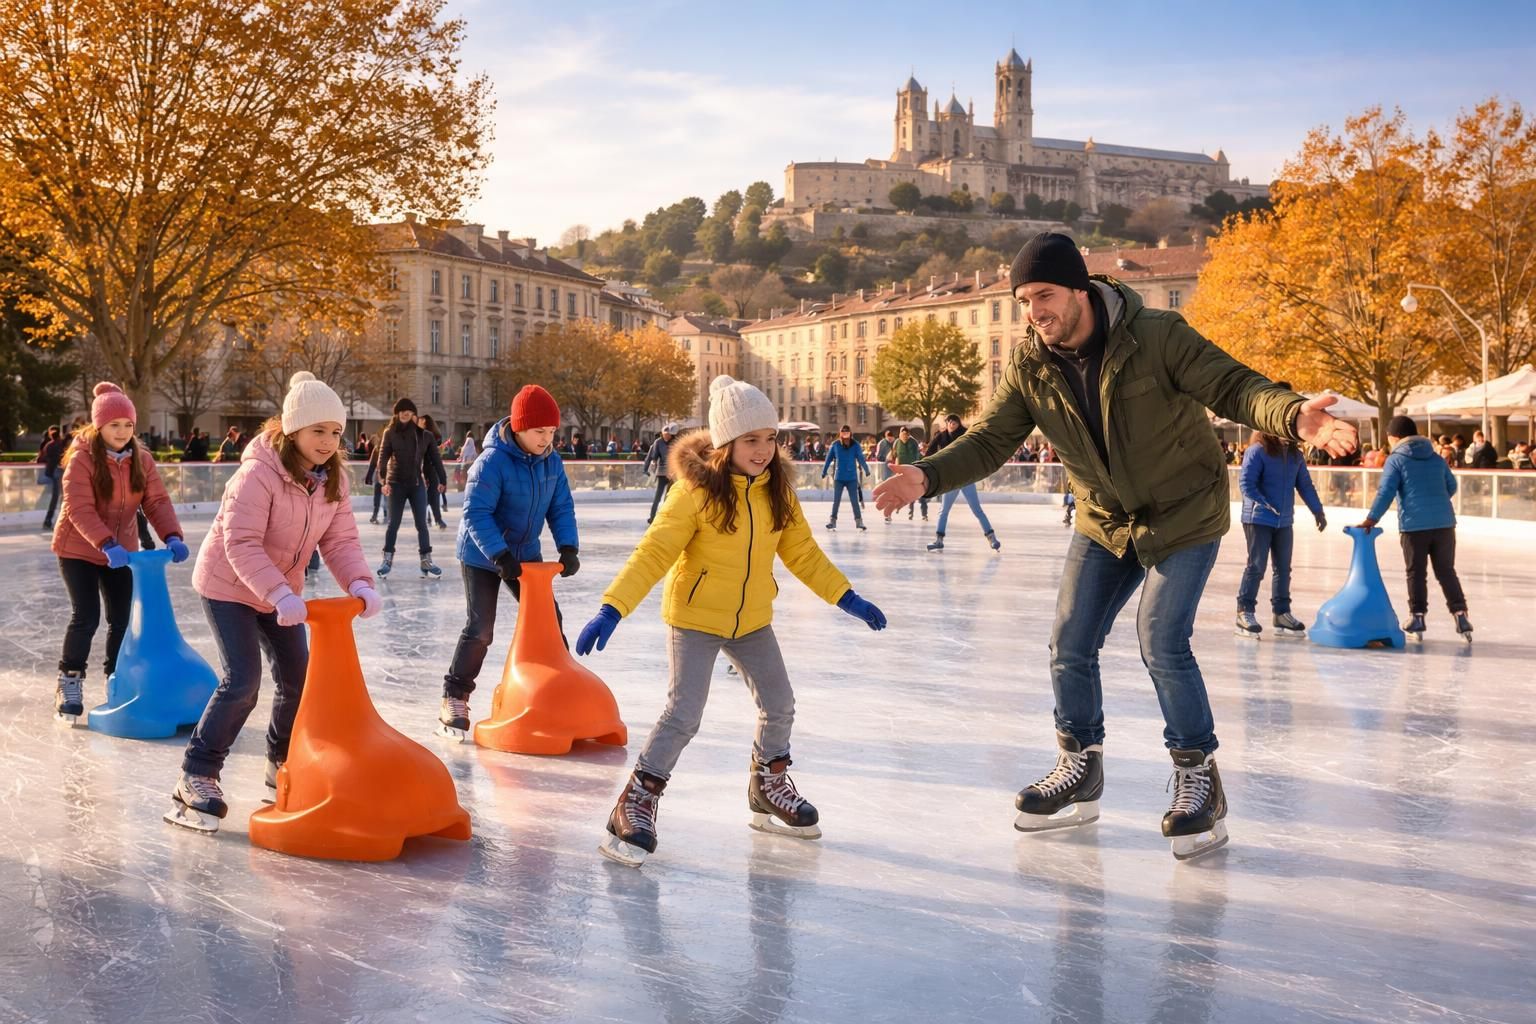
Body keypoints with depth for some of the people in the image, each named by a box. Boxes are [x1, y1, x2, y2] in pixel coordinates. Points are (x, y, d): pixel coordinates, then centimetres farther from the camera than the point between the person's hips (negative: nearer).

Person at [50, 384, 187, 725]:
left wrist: (172, 536, -25)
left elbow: (157, 501, -7)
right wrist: (106, 545, -38)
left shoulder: (141, 458, -3)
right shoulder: (82, 458, -18)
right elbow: (79, 509, -26)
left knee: (122, 617, 6)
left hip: (121, 550, 5)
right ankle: (69, 685, 7)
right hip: (78, 549, -5)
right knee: (86, 617, -10)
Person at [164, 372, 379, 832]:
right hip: (229, 585, -7)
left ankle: (283, 768, 28)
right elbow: (241, 543, -34)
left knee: (297, 679, 7)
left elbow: (340, 539, -11)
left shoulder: (333, 476, -8)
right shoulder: (259, 472, -29)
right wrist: (279, 595, -45)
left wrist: (360, 583, -30)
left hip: (281, 591, 7)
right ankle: (196, 777, 0)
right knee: (242, 682, -15)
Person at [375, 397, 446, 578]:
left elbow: (435, 457, 4)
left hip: (418, 484, 1)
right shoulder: (391, 433, -4)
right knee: (393, 523, 4)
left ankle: (426, 561, 4)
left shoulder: (423, 434, 0)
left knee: (421, 523, 1)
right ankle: (387, 559, 14)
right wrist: (384, 480, -21)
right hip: (396, 483, -1)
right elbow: (383, 456, -9)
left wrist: (442, 479, 1)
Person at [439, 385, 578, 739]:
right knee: (480, 629, -8)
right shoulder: (493, 461, -25)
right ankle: (455, 698, 5)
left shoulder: (551, 462, -6)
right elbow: (476, 514, -26)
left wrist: (568, 547, -15)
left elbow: (561, 508, 0)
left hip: (526, 553, 6)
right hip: (483, 556, -6)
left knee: (548, 620, 6)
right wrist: (500, 555, -32)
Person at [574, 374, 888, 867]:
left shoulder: (778, 491, -4)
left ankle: (768, 789, 37)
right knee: (683, 714, -12)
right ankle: (634, 806, 2)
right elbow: (654, 553, -24)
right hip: (695, 617, -6)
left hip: (752, 620, 6)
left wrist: (846, 597, 5)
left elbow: (802, 552, 7)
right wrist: (612, 609, -32)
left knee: (779, 705, 13)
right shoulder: (696, 490, -21)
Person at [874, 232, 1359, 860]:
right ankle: (1080, 770, 25)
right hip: (1104, 523, 5)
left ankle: (1199, 777, 6)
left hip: (1184, 515, -5)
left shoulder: (1156, 336, -23)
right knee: (1069, 644, 4)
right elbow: (990, 441, -9)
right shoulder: (1029, 367, -10)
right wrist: (929, 476, -27)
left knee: (1161, 643, -15)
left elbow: (1232, 386, -26)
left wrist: (1295, 417, -46)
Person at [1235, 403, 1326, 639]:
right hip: (1259, 520, -7)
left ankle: (1281, 612, 20)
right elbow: (1246, 482, -17)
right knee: (1256, 566, -5)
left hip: (1285, 521, 7)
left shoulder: (1295, 455, 11)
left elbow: (1305, 485, 17)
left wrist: (1317, 510, 14)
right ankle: (1244, 612, 3)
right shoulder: (1257, 451, -11)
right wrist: (1264, 505, -25)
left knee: (1283, 567, 11)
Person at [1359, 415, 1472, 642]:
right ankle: (1459, 612, 5)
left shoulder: (1396, 460, -2)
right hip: (1444, 522, 4)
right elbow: (1451, 486, 23)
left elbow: (1385, 493, -9)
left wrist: (1371, 519, -6)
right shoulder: (1437, 459, 14)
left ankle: (1417, 616, 9)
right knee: (1446, 571, 11)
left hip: (1413, 525, -4)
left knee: (1416, 572, 7)